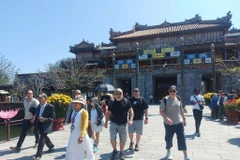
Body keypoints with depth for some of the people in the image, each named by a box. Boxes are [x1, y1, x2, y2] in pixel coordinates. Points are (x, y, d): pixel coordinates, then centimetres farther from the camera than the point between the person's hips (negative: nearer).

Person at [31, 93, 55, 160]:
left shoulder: (50, 106, -13)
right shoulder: (39, 106, 7)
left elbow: (52, 117, -12)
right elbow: (36, 116, 13)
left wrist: (45, 119, -26)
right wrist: (34, 125, 12)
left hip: (46, 125, -7)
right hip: (39, 124, 7)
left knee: (42, 138, -7)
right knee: (44, 137, 20)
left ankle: (39, 154, 2)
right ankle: (51, 147, 43)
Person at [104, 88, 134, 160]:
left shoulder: (126, 101, -1)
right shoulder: (112, 103, 3)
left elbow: (131, 111, 0)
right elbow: (108, 113, 10)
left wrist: (131, 120, -12)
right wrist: (106, 122, 4)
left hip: (123, 124, 0)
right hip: (113, 123, 0)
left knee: (123, 139, 8)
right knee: (112, 138, -7)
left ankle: (121, 153, 30)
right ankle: (114, 150, 21)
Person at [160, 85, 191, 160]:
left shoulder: (178, 99, 2)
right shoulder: (165, 100, -13)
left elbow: (181, 109, 15)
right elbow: (161, 111, -13)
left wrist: (184, 118, 14)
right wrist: (166, 118, -27)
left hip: (179, 123, 3)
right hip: (169, 124, -3)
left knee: (182, 139, 1)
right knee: (168, 139, 10)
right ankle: (168, 152, 37)